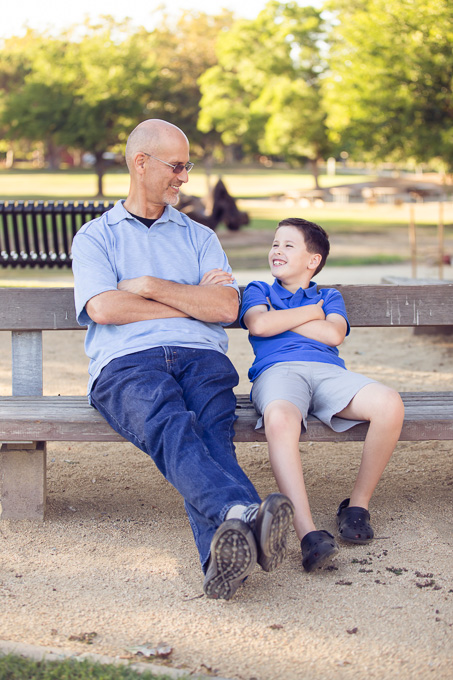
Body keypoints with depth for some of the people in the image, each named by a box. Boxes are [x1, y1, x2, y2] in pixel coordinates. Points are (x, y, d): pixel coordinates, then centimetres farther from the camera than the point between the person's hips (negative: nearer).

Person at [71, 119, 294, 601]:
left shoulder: (199, 237, 29)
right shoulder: (94, 237, 20)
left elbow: (226, 308, 10)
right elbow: (104, 308, 0)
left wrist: (152, 286, 3)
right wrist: (193, 300, 7)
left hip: (202, 357, 2)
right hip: (127, 362, -2)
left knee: (211, 434, -32)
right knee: (173, 428, -37)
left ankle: (223, 557, -56)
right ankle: (243, 514, -62)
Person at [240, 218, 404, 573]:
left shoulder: (330, 297, 30)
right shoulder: (258, 290, 29)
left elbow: (333, 334, 7)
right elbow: (259, 324, 5)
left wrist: (281, 317, 10)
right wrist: (311, 312, 13)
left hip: (329, 371, 2)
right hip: (277, 370, -2)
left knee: (390, 404, -30)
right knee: (279, 419, -42)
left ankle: (358, 505, -13)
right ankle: (308, 534, -49)